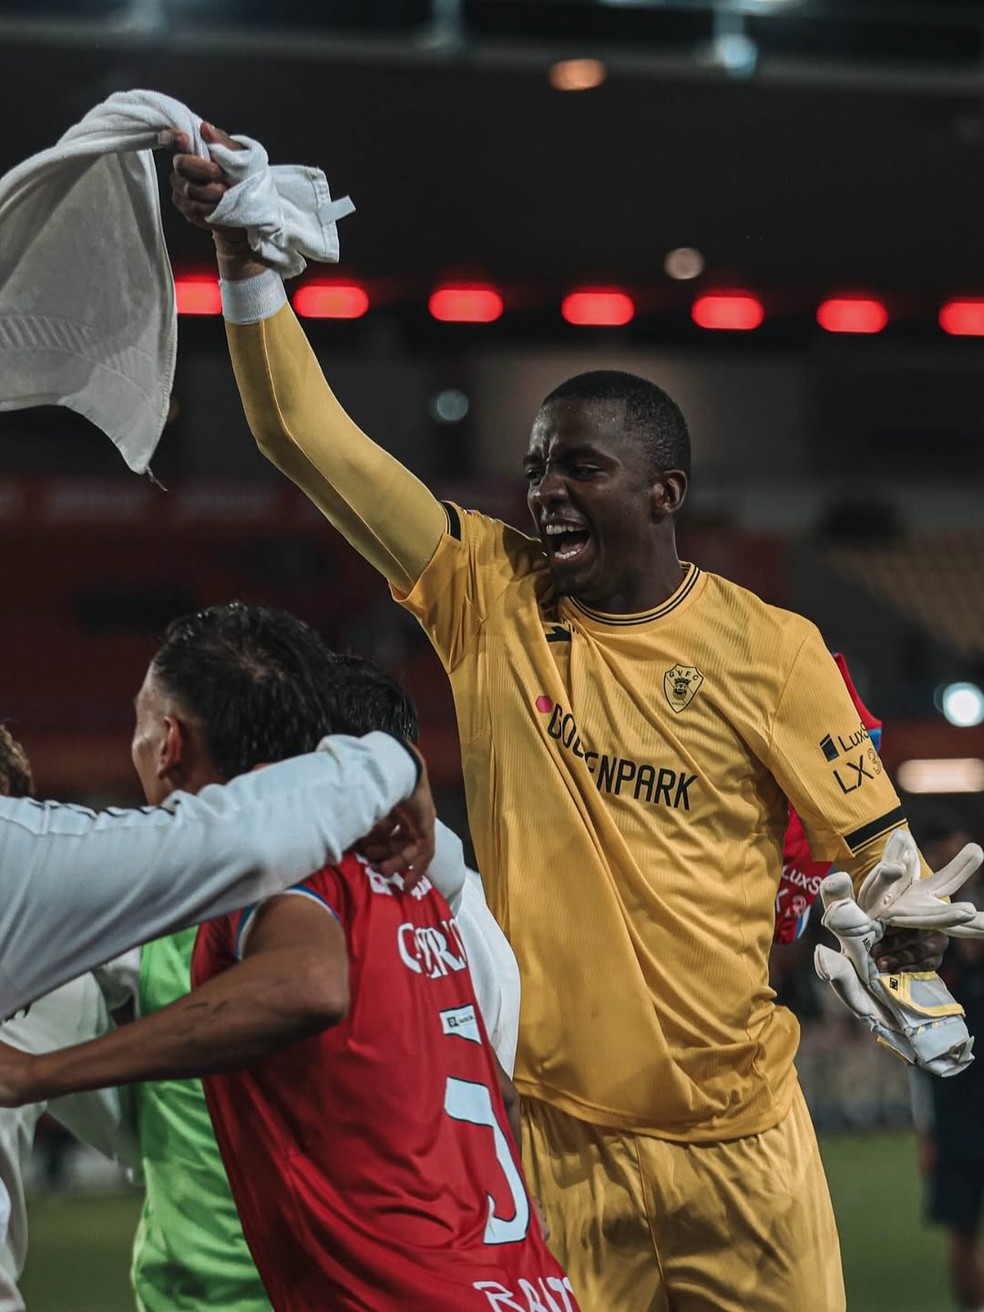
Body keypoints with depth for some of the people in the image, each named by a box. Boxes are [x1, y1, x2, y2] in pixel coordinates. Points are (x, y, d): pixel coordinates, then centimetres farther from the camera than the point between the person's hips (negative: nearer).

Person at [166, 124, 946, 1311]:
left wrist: (891, 927, -15)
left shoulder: (769, 650, -4)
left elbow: (872, 847, 4)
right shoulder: (489, 598, 0)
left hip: (736, 1132, -1)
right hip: (558, 1131, 1)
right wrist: (240, 255, -12)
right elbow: (307, 438, -5)